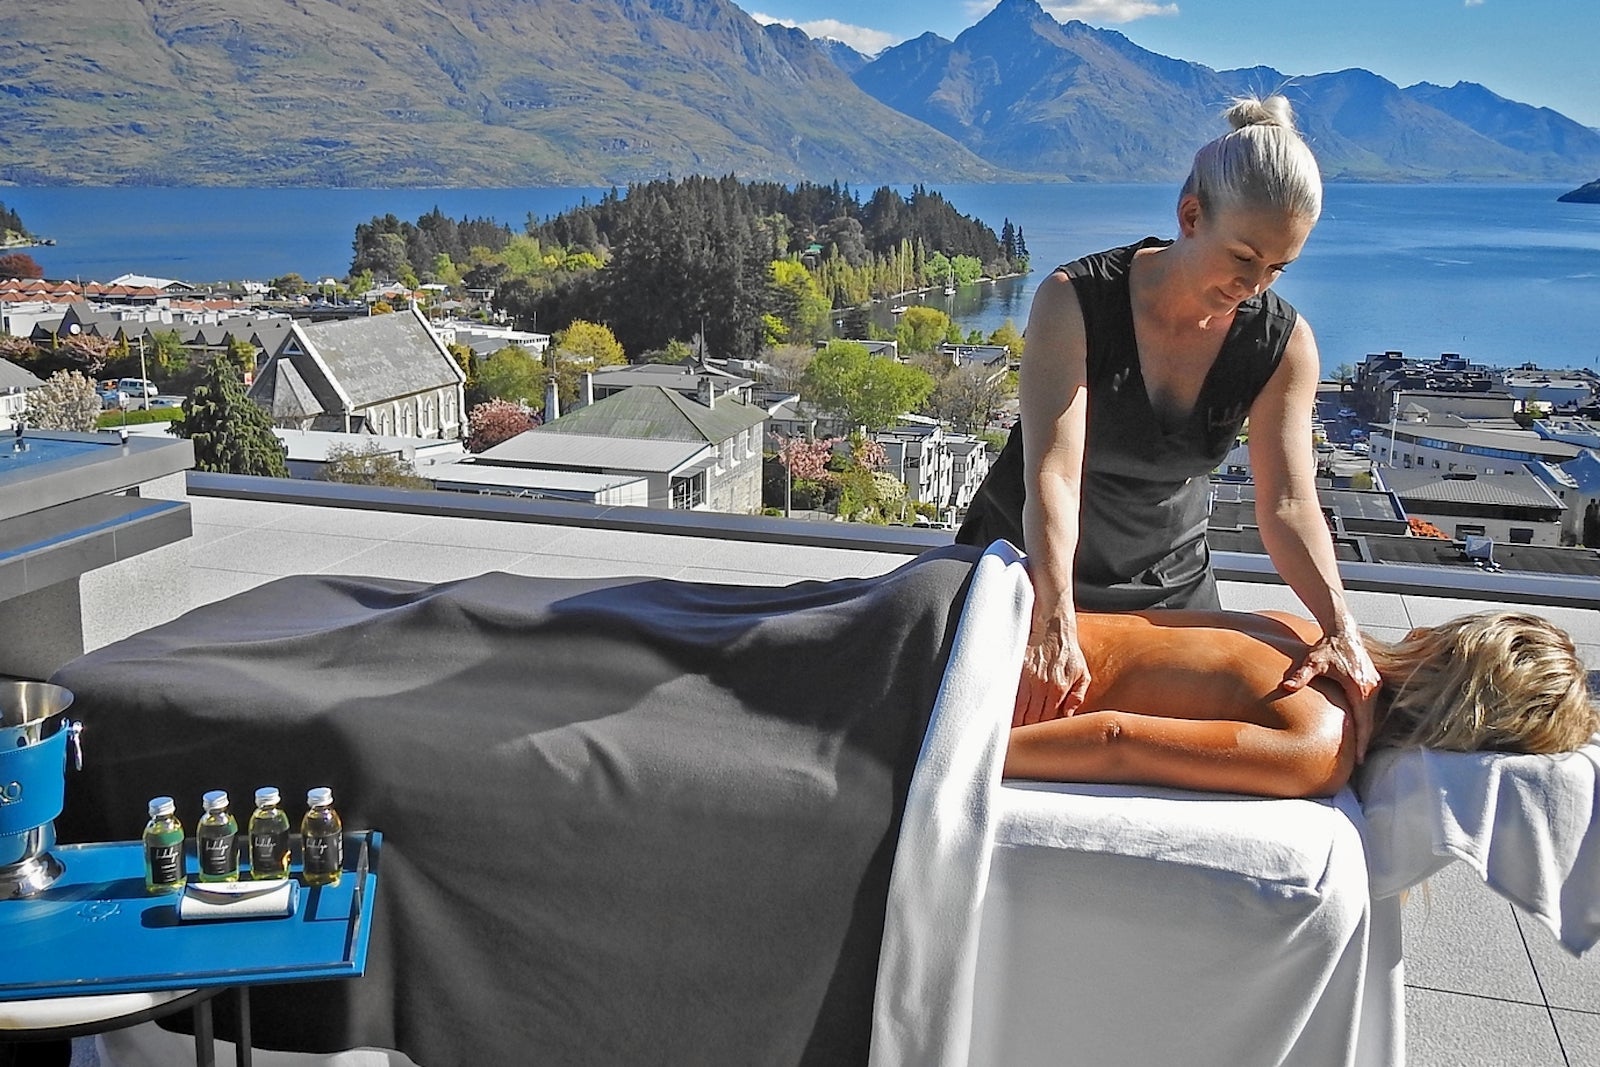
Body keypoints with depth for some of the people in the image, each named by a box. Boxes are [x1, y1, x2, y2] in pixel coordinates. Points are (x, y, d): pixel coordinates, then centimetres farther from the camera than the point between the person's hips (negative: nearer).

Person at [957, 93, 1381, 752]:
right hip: (1026, 564, -2)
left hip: (1170, 585, 3)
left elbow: (1288, 504, -19)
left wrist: (1340, 628, -36)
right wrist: (1055, 629, -46)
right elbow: (1052, 475, -34)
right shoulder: (1075, 301, -25)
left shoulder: (1286, 346, -14)